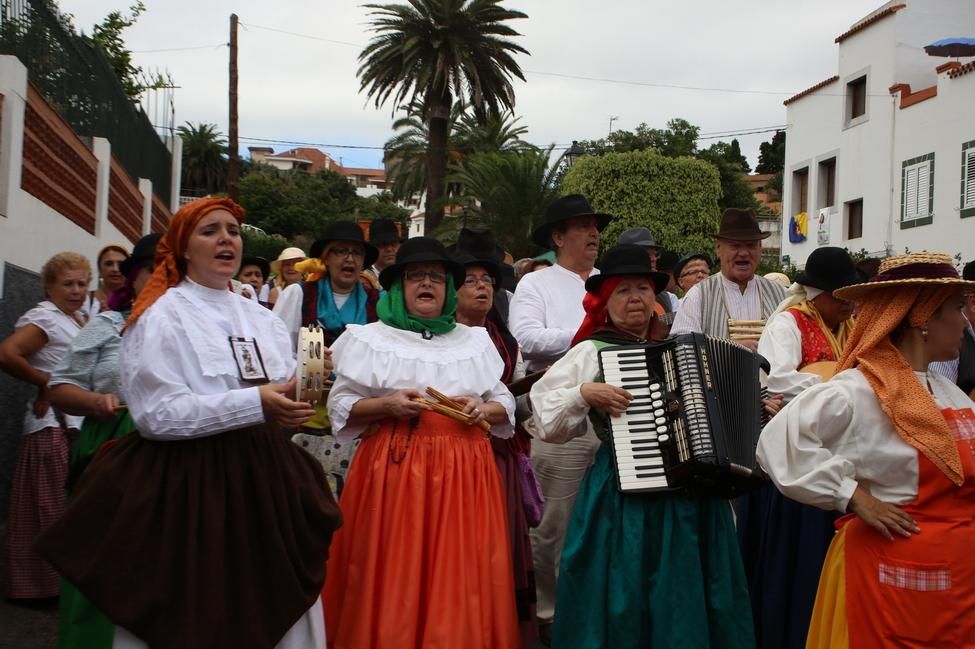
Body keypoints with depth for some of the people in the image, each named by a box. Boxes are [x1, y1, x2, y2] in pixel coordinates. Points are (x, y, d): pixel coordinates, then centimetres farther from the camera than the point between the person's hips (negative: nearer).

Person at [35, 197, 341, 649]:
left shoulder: (261, 319, 13)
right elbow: (158, 414, -16)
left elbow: (283, 398, 13)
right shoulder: (159, 316, -5)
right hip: (186, 484, -5)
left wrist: (298, 400, -10)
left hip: (262, 476, 6)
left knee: (276, 610, 8)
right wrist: (255, 403, -22)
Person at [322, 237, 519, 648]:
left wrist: (483, 409, -5)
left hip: (463, 469, 3)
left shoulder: (475, 341, 14)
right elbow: (340, 406, 2)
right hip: (394, 467, -2)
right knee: (393, 580, -2)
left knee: (460, 581, 4)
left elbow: (506, 404, 16)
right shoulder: (371, 338, 4)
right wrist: (387, 405, -14)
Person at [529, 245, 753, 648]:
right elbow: (545, 418, -5)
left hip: (691, 487, 5)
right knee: (626, 596, 0)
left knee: (686, 592, 10)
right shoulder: (592, 351, -1)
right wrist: (585, 393, -18)